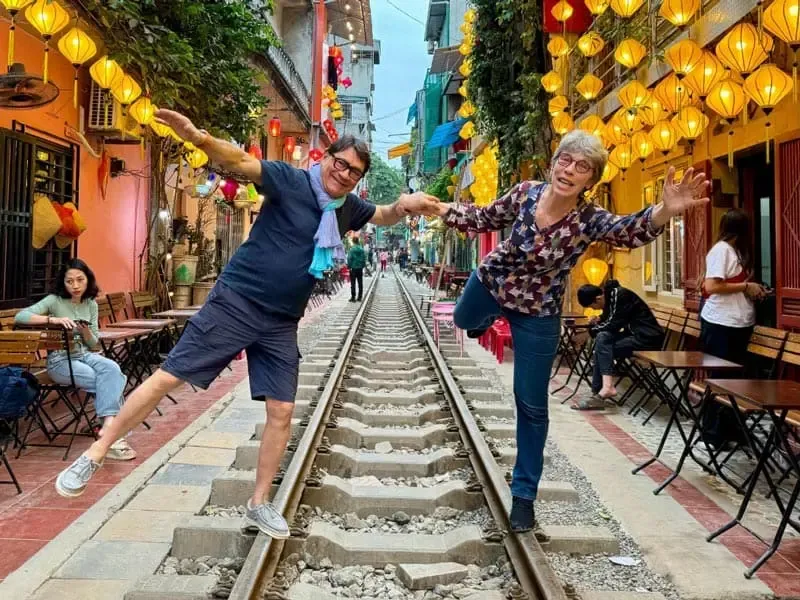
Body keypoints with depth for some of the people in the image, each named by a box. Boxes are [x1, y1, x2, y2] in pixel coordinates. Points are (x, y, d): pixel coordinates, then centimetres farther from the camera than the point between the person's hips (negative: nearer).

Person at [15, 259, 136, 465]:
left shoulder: (91, 304, 9)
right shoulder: (54, 301, -4)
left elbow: (93, 344, 10)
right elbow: (20, 317, -18)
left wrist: (86, 332, -13)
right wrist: (53, 320, -30)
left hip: (84, 355, 5)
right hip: (59, 360, -5)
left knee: (112, 369, -31)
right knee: (113, 381, -28)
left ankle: (108, 428, -36)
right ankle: (112, 430, -24)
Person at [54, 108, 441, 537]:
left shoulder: (348, 208, 9)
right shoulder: (291, 181, -10)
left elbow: (383, 216, 27)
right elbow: (240, 162, -23)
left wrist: (405, 205, 4)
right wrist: (198, 137, -43)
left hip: (281, 323, 6)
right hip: (235, 302, -5)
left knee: (282, 411, 3)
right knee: (168, 377, -4)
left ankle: (258, 504, 20)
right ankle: (93, 456, 13)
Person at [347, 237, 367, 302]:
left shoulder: (352, 249, -12)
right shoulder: (362, 250, 0)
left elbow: (349, 259, -12)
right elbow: (364, 258, 4)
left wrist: (349, 266, -1)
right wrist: (363, 266, 13)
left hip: (353, 268, -4)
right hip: (360, 268, 4)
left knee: (353, 283, 1)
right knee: (360, 283, 9)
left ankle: (353, 297, 1)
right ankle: (359, 297, 12)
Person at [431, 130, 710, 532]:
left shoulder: (589, 220, -26)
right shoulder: (526, 192, -18)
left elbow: (630, 231, -45)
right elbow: (485, 219, -2)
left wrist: (666, 211, -65)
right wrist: (436, 207, -8)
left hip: (537, 314, -2)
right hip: (489, 282, 3)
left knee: (532, 406, 4)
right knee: (462, 321, 33)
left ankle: (524, 493, 22)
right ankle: (493, 317, 69)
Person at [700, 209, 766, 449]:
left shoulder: (737, 250, 15)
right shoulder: (721, 249, -13)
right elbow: (711, 286, -21)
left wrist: (753, 289, 5)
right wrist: (746, 287, -14)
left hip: (739, 322, 9)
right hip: (721, 324, -9)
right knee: (720, 378, -2)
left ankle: (731, 427, 24)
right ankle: (713, 432, 8)